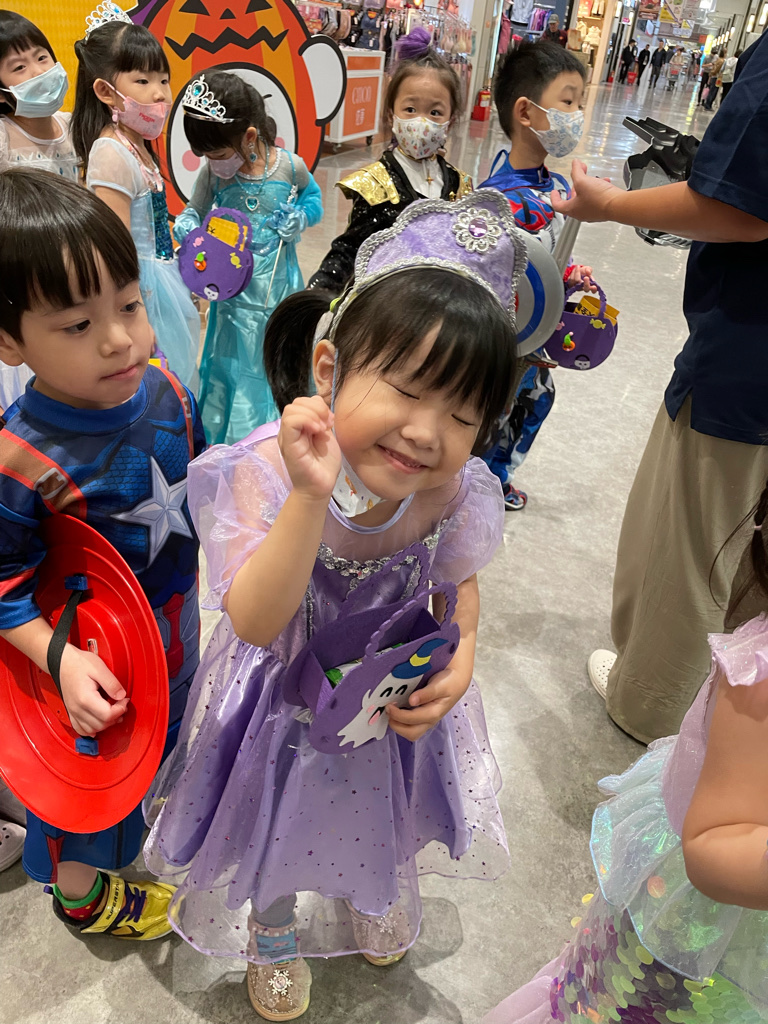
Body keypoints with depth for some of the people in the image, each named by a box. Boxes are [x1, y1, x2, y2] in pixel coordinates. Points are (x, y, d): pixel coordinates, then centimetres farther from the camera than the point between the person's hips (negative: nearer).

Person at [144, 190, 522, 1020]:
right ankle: (274, 931, 63)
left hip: (396, 694, 3)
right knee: (280, 826, 26)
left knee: (382, 816, 31)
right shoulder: (266, 470, -33)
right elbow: (256, 623, -40)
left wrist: (460, 657, -21)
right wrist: (312, 497, -52)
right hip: (289, 700, -2)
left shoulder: (454, 489, -23)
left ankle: (373, 895, 70)